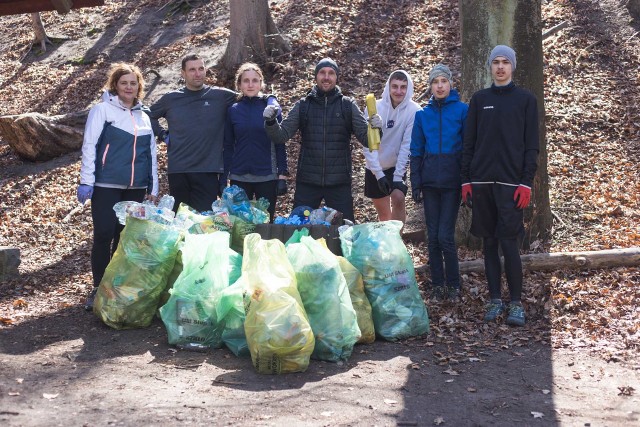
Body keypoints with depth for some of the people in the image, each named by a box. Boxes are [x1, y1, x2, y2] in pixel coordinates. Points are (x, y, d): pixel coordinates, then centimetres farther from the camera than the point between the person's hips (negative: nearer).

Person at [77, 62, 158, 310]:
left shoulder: (143, 117, 15)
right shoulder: (103, 110, 0)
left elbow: (151, 153, 18)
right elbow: (89, 146, -5)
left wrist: (153, 186, 15)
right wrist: (86, 181, -12)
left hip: (135, 188, 4)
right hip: (106, 185, -4)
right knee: (104, 236, -5)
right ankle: (99, 288, 4)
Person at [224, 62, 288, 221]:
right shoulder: (233, 110, 5)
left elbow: (279, 143, 0)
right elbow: (228, 146, 9)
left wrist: (282, 175, -5)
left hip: (267, 177, -1)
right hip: (239, 177, 2)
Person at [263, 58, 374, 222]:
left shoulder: (348, 105, 4)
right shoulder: (303, 105, 6)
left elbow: (366, 139, 0)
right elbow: (280, 136, 2)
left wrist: (375, 129, -21)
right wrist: (270, 121, -17)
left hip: (339, 183, 0)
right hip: (307, 182, 1)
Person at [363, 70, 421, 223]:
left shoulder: (414, 110, -15)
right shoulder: (374, 108, -13)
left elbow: (407, 145, -16)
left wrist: (398, 176, -19)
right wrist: (379, 173, -19)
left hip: (398, 166, -2)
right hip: (375, 169, 2)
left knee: (398, 198, -24)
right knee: (383, 213, 10)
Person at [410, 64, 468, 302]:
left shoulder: (462, 110, -1)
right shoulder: (423, 114, 9)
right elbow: (416, 151, 10)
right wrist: (415, 184, 3)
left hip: (452, 179, -3)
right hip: (429, 180, 3)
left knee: (445, 236, -8)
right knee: (433, 237, 5)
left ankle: (454, 285, 8)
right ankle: (438, 285, 16)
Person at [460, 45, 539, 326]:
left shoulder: (526, 99, 6)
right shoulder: (479, 99, 13)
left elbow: (531, 144, 1)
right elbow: (469, 142, 12)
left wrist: (527, 181, -8)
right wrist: (466, 179, 4)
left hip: (511, 182, -3)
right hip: (481, 181, 3)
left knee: (509, 242, -7)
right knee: (489, 243, 6)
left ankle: (516, 303, 3)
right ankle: (495, 300, 13)